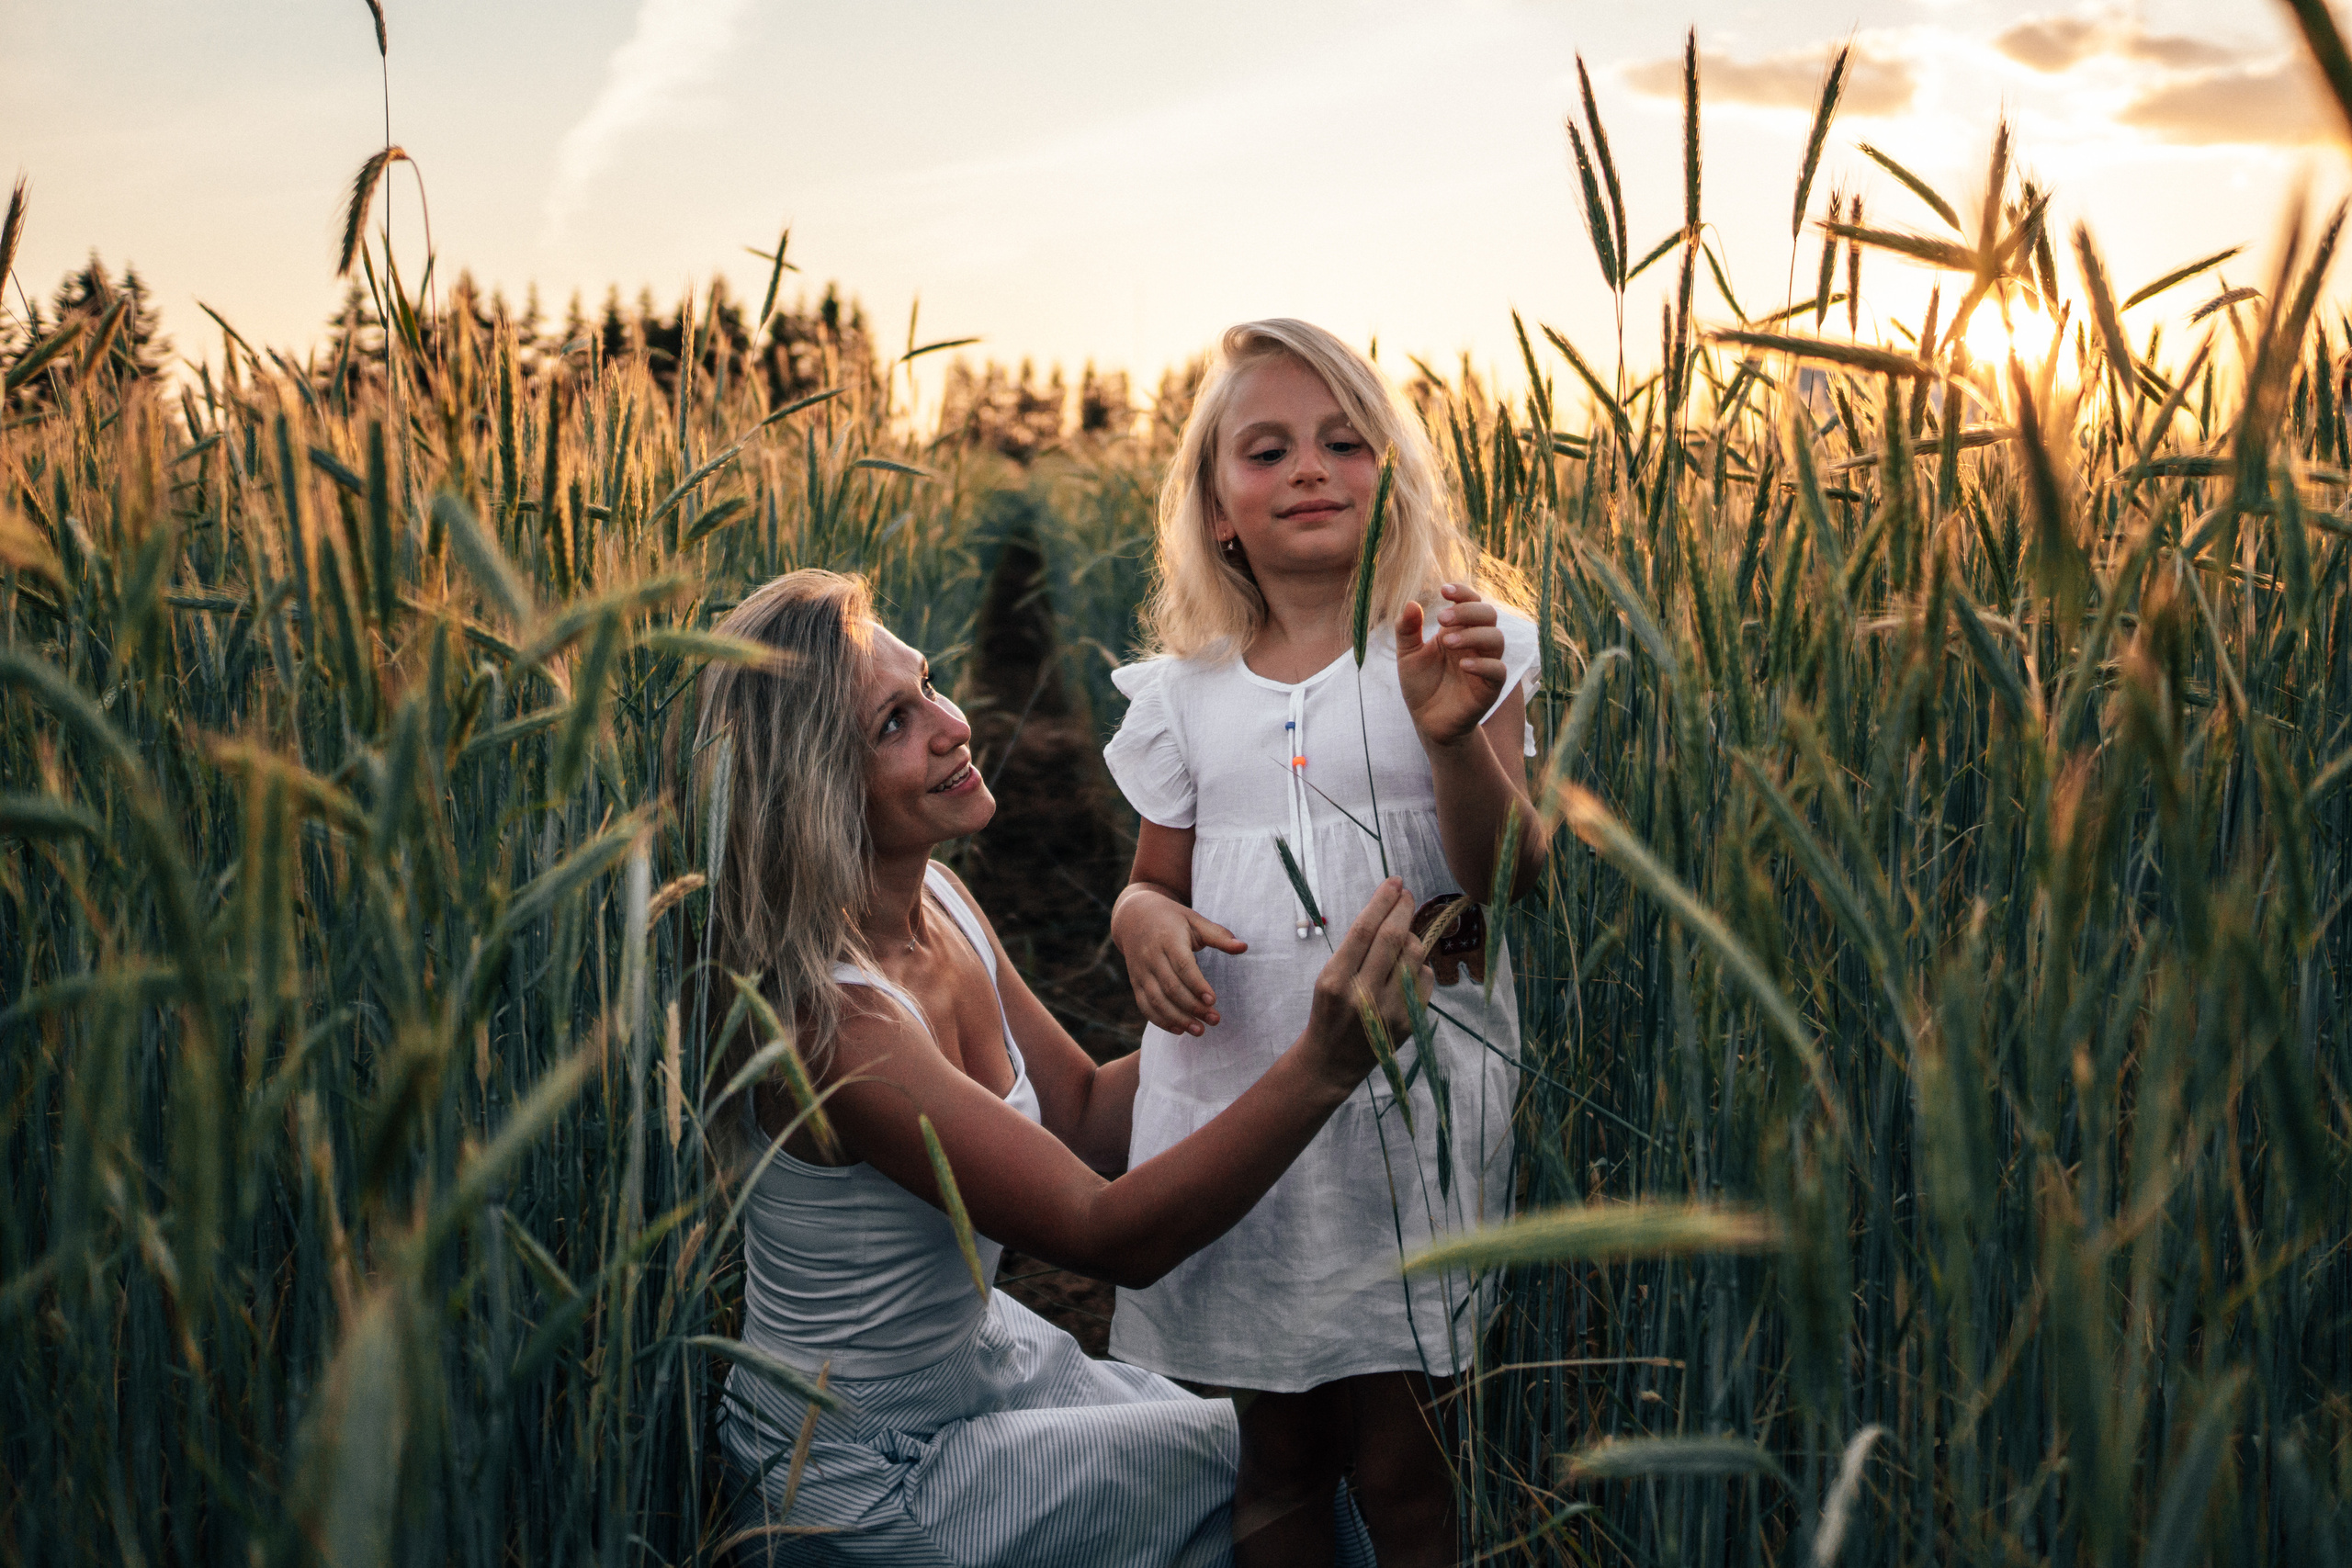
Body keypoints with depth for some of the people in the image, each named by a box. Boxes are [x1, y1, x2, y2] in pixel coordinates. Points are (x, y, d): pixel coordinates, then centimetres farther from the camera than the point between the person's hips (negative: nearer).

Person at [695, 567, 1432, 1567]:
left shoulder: (935, 900, -5)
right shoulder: (829, 1015, -31)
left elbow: (1085, 1114, 5)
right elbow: (1108, 1234, -31)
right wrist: (1321, 1065, -42)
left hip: (982, 1349, 8)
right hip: (863, 1477, -8)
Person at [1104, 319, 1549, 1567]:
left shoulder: (1454, 649, -1)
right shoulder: (1184, 693, 8)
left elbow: (1508, 877, -10)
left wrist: (1455, 735, -28)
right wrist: (1142, 918, -7)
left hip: (1411, 1099, -3)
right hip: (1233, 1092, 3)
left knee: (1403, 1461, 1)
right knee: (1270, 1454, 13)